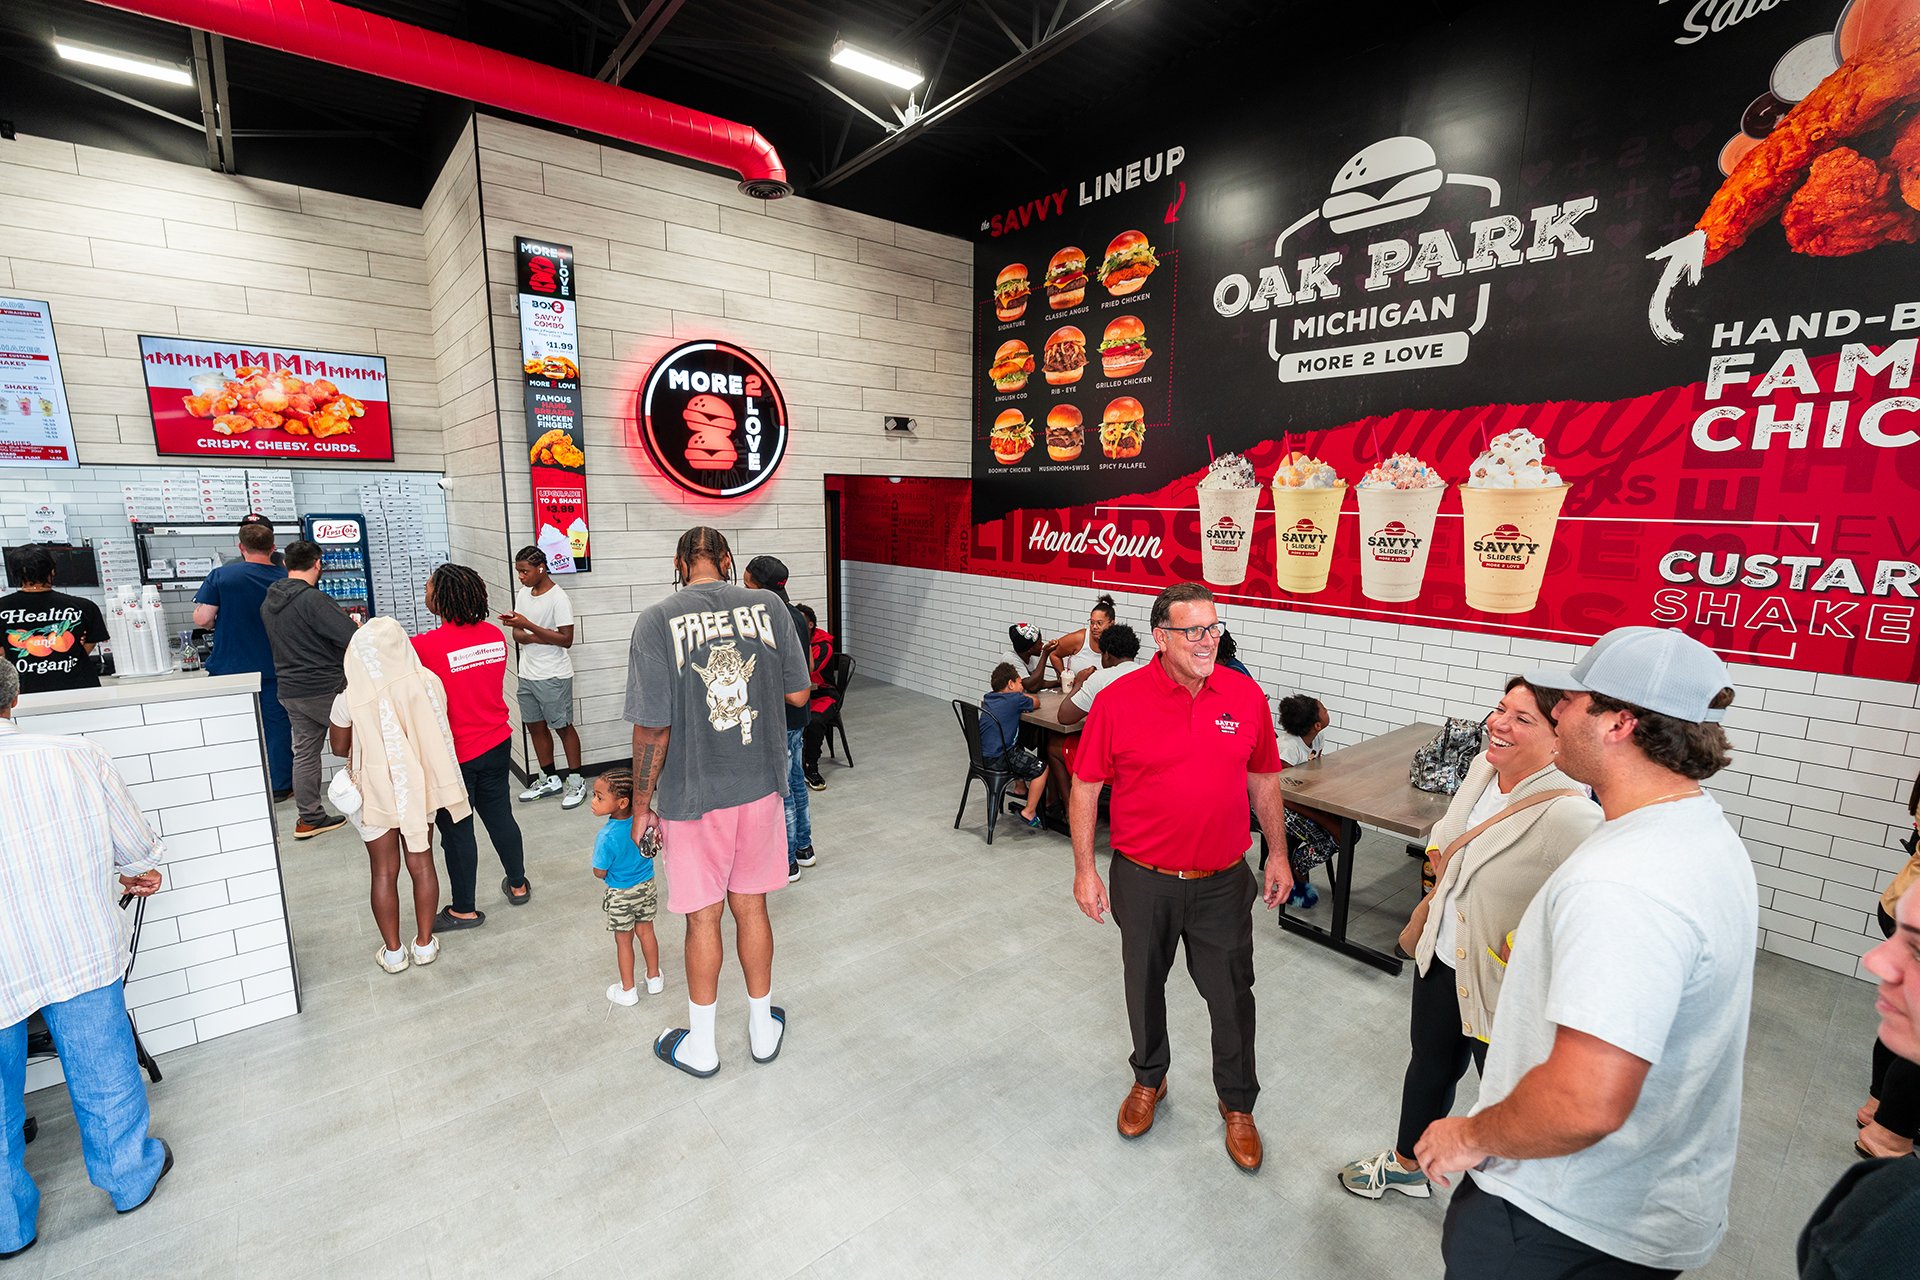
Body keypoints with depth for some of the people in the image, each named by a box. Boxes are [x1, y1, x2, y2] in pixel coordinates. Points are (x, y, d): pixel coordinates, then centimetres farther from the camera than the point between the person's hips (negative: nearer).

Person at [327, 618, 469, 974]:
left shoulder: (349, 697, -17)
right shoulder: (427, 682, -13)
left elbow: (339, 748, -3)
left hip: (376, 793, -2)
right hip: (419, 787, 2)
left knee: (384, 872, 12)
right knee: (422, 864, 14)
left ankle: (393, 952, 25)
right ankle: (424, 944, 26)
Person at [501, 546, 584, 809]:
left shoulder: (558, 598, -15)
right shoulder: (523, 593, 8)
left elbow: (566, 639, -19)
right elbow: (517, 635, 8)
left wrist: (528, 625, -23)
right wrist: (539, 637, -14)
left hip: (554, 676, -7)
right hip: (528, 675, 8)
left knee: (563, 726, 2)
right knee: (535, 726, 14)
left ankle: (576, 782, 13)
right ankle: (549, 779, 28)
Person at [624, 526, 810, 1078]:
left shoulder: (657, 622, -14)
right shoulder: (769, 606, -6)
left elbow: (652, 728, -14)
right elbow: (798, 695, 0)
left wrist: (641, 805, -2)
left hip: (692, 795, -2)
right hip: (760, 785, 3)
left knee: (703, 916, 14)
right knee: (751, 907, 18)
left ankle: (700, 1045, 34)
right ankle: (763, 1028, 36)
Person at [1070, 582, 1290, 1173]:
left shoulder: (1246, 696, -6)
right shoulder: (1118, 701, -15)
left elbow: (1264, 778, 7)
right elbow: (1085, 787, -8)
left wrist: (1277, 854, 9)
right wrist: (1084, 870, -7)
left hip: (1223, 881, 2)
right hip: (1143, 881, -1)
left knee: (1232, 996, 14)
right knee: (1144, 985, 19)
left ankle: (1237, 1105, 40)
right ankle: (1148, 1079, 47)